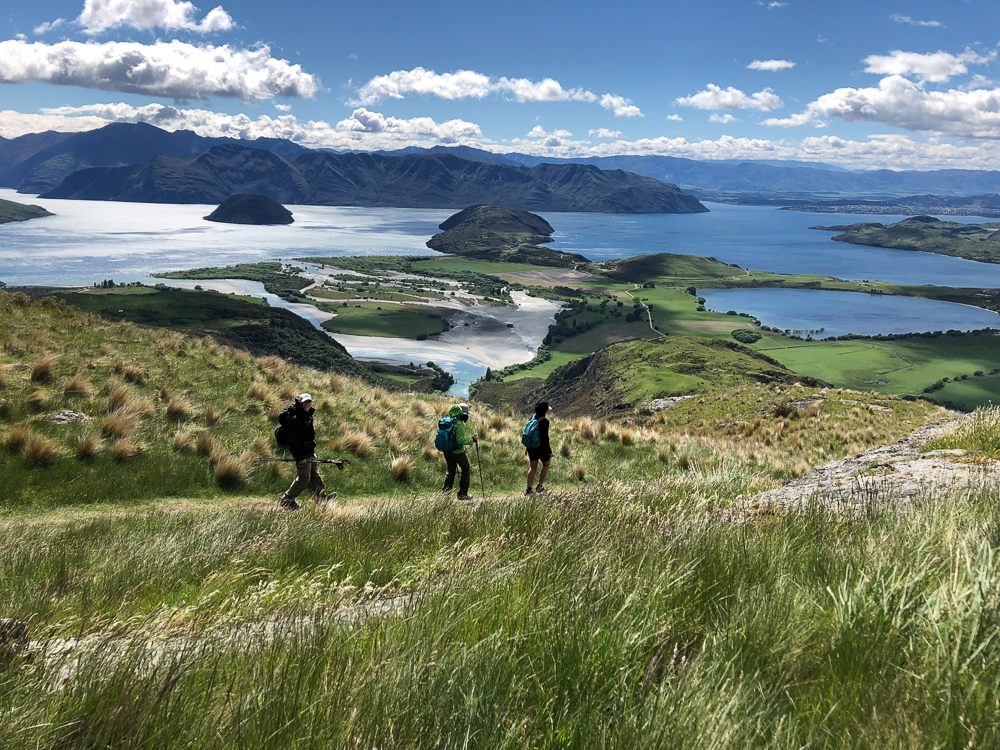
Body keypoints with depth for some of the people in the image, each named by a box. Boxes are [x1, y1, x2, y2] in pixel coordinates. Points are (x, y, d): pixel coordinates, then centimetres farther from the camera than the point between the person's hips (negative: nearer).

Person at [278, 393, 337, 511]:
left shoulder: (307, 415, 9)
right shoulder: (295, 419, -23)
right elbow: (293, 440, -25)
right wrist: (299, 457, -25)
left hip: (310, 450, 10)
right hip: (302, 452, -10)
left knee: (315, 474, 21)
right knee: (303, 478, -6)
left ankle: (321, 495, 36)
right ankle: (286, 500, 4)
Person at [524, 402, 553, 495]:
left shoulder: (533, 418, 1)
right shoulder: (544, 421, -21)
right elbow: (545, 437, -21)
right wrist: (549, 452, -14)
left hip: (530, 447, 6)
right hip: (540, 447, -6)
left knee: (533, 467, 15)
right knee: (546, 464, 17)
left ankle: (528, 489, 13)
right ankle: (539, 486, 17)